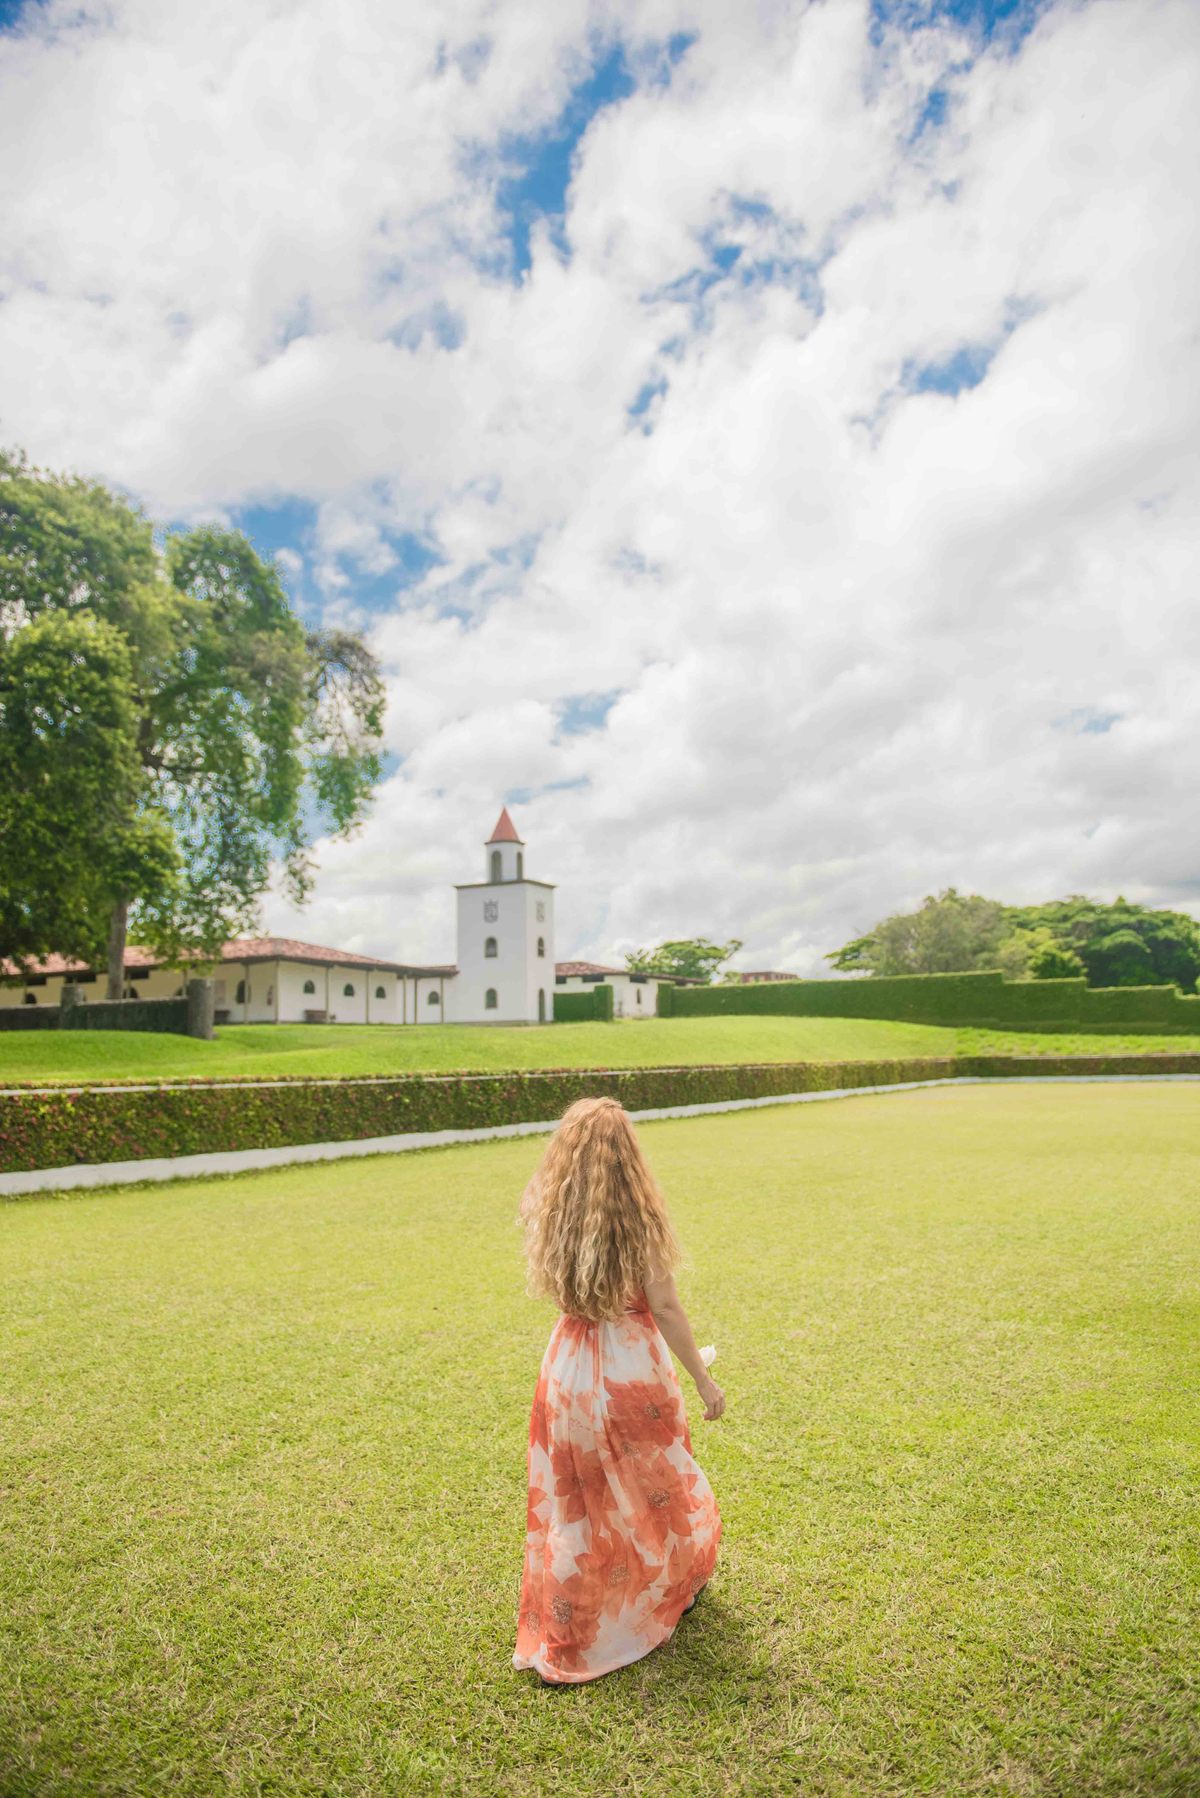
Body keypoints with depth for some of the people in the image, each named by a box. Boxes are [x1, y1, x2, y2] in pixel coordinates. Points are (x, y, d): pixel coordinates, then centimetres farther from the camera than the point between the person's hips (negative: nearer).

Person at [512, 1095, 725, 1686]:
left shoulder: (547, 1212, -9)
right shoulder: (640, 1217, -19)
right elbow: (665, 1308, -16)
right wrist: (703, 1378, -5)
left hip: (568, 1367, 3)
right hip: (633, 1369, -3)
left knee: (569, 1502, 19)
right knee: (655, 1485, 22)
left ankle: (559, 1643, 31)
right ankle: (671, 1590, 46)